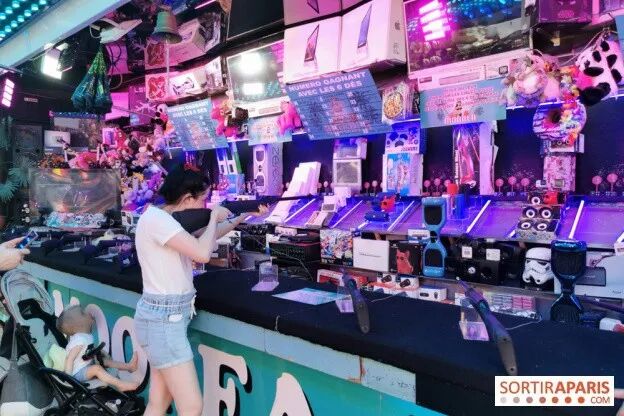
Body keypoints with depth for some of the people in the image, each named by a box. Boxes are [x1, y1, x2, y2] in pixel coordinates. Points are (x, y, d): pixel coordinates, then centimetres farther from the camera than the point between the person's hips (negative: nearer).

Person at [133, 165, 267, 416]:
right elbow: (202, 253, -28)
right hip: (164, 320, -10)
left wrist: (246, 214, 21)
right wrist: (214, 216, -11)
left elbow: (209, 236, 24)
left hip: (167, 316, 10)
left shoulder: (168, 219, 9)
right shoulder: (155, 217, -19)